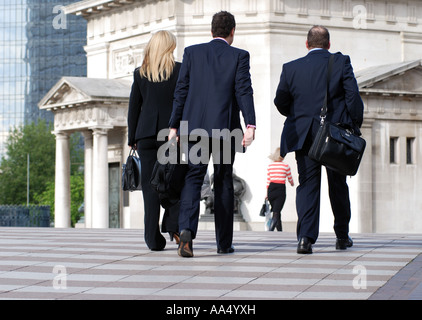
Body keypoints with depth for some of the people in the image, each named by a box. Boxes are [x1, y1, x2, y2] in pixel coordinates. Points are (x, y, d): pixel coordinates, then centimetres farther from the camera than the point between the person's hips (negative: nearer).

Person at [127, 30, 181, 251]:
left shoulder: (140, 73, 7)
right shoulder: (179, 70, 1)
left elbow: (134, 107, 8)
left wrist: (132, 139, 12)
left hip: (146, 133, 1)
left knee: (150, 184, 2)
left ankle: (153, 237, -1)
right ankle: (173, 224, -7)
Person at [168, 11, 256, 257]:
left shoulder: (192, 52, 7)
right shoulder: (239, 56, 2)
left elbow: (181, 91, 6)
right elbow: (244, 91, -9)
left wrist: (174, 125, 10)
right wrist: (250, 125, -14)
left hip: (195, 126, 1)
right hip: (225, 127, -1)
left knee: (193, 179, 1)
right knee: (224, 182, 10)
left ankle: (187, 229, -23)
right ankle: (224, 242, 14)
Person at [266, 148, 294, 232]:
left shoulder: (269, 166, 5)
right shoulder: (286, 166, -4)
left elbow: (268, 180, 7)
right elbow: (290, 179, 8)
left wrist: (267, 193, 14)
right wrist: (292, 184, 31)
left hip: (271, 189, 4)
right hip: (281, 189, -4)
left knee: (276, 212, 17)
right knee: (276, 213, -8)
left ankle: (280, 230, 24)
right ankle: (270, 231, -25)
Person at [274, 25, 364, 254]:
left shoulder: (291, 68, 3)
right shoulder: (341, 63, -2)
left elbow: (281, 102, 7)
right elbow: (353, 97, -7)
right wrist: (355, 127, 3)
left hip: (304, 135, 1)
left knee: (307, 185, 2)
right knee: (338, 186, 14)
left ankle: (305, 237, -14)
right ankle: (342, 236, 26)